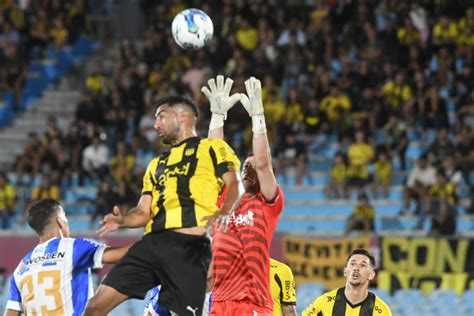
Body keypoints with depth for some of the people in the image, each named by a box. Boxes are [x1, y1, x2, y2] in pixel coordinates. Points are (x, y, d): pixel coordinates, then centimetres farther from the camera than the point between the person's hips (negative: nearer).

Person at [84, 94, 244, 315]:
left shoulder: (211, 147, 12)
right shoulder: (156, 164, 31)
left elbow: (235, 185, -2)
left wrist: (223, 212, -23)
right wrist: (122, 220, 2)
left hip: (190, 247, -6)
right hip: (152, 243, 6)